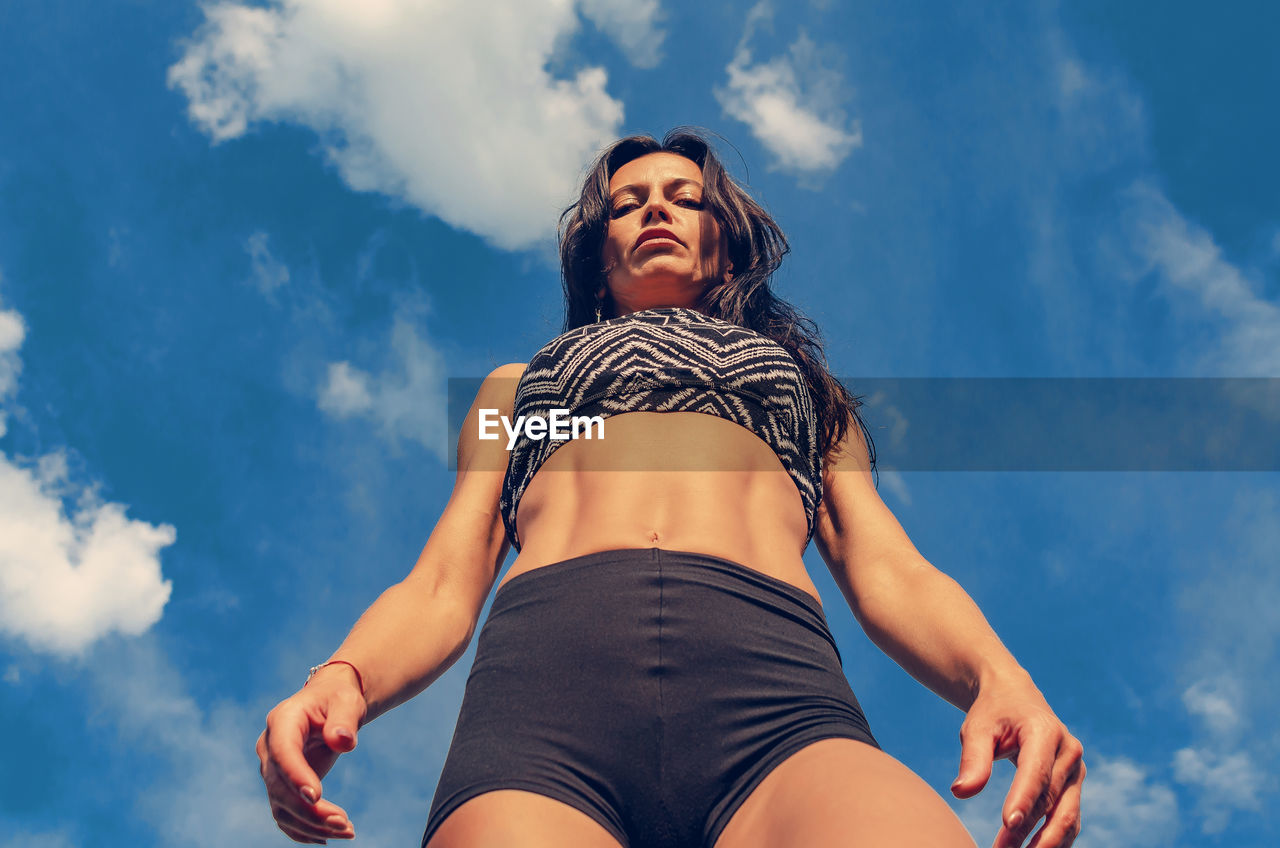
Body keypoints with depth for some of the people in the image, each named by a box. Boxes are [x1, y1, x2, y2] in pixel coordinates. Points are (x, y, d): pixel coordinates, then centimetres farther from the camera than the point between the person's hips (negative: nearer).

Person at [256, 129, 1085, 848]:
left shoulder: (811, 389, 36)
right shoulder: (515, 383, 36)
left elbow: (892, 573, 19)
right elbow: (440, 588, 21)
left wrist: (998, 675, -5)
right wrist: (340, 678, -3)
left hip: (769, 668, 0)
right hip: (547, 667, 0)